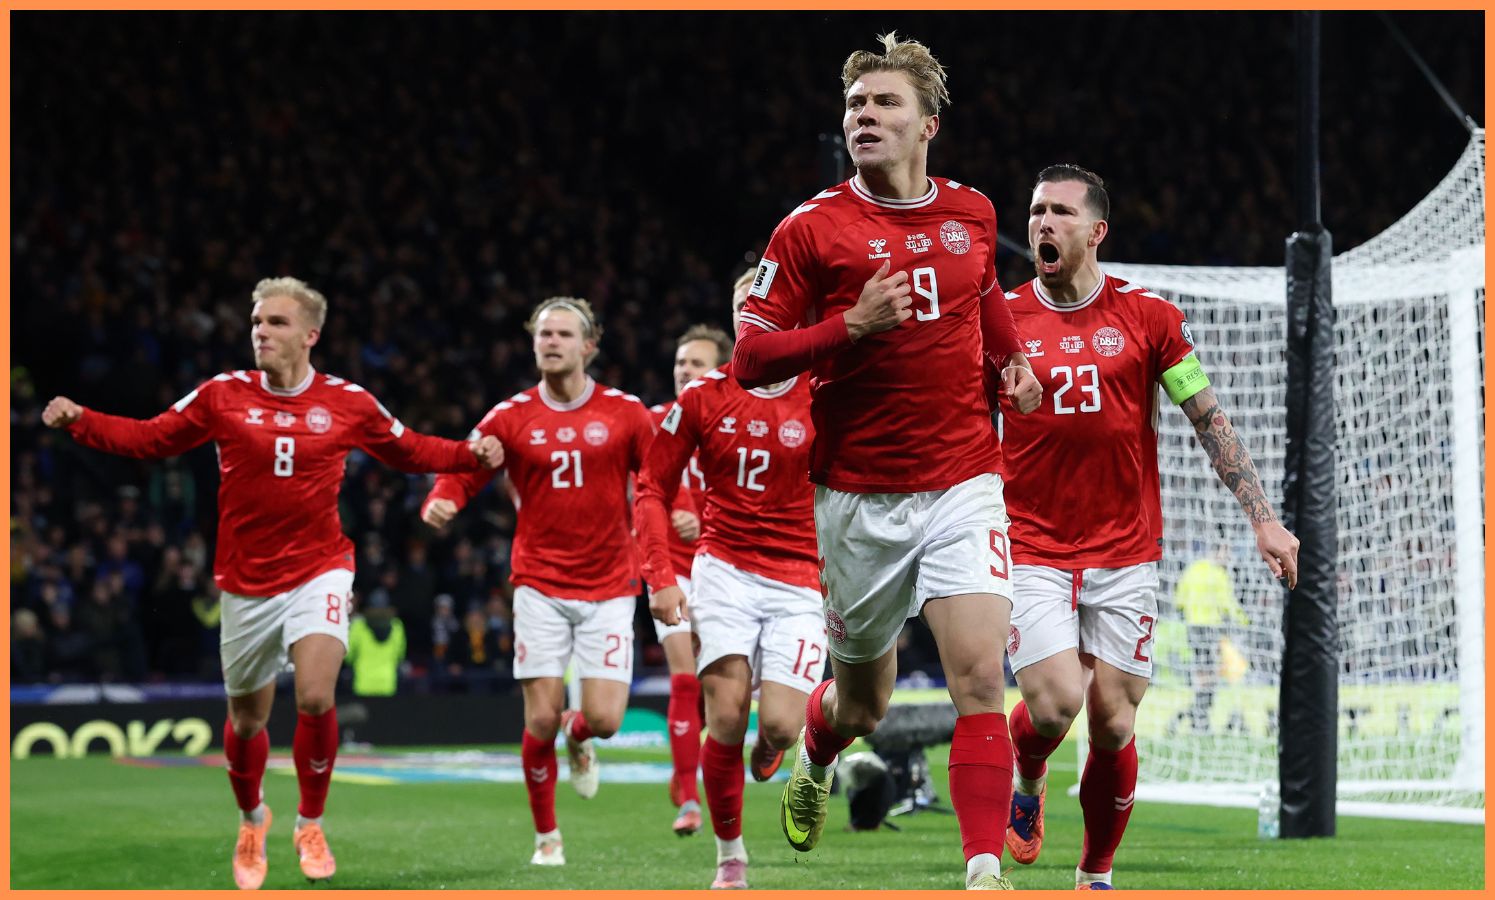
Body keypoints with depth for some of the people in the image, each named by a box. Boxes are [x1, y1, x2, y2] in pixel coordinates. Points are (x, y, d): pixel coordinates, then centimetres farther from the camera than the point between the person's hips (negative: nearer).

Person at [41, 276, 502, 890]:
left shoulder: (348, 403, -3)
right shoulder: (222, 396, -3)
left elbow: (409, 451, 11)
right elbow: (149, 439, 2)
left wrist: (473, 455, -4)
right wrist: (79, 421, -13)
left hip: (319, 573, -1)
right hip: (246, 583, 1)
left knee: (315, 698, -21)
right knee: (247, 718, 12)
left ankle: (310, 826, 2)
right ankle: (252, 821, 41)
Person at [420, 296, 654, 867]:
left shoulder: (625, 413, 1)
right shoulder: (511, 417, 1)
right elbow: (459, 472, 1)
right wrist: (439, 504, -22)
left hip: (609, 588, 0)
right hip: (540, 587, 0)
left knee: (603, 719, -9)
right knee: (541, 720, -6)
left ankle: (579, 738, 31)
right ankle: (546, 836, 15)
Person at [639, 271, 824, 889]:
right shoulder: (703, 397, 3)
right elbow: (652, 490, 10)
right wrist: (660, 576, -1)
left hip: (799, 582, -1)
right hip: (724, 569, 1)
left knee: (780, 725, -13)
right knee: (727, 716, -13)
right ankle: (730, 857, 3)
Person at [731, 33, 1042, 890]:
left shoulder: (972, 213, 5)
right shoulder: (812, 228, -6)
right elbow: (749, 359, -7)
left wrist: (1012, 358, 11)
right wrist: (853, 323, -20)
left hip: (963, 486, 1)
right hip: (859, 497, -1)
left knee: (980, 673, -16)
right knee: (863, 701, 13)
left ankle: (985, 871, -15)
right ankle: (815, 758, 49)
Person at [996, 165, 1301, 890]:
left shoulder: (1149, 317, 1)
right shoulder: (1001, 321, 0)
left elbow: (1210, 421, 5)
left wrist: (1263, 518, -1)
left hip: (1125, 557, 1)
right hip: (1031, 552, -1)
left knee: (1112, 727, 0)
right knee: (1054, 705, -17)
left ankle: (1096, 876, 19)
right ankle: (1025, 780, 18)